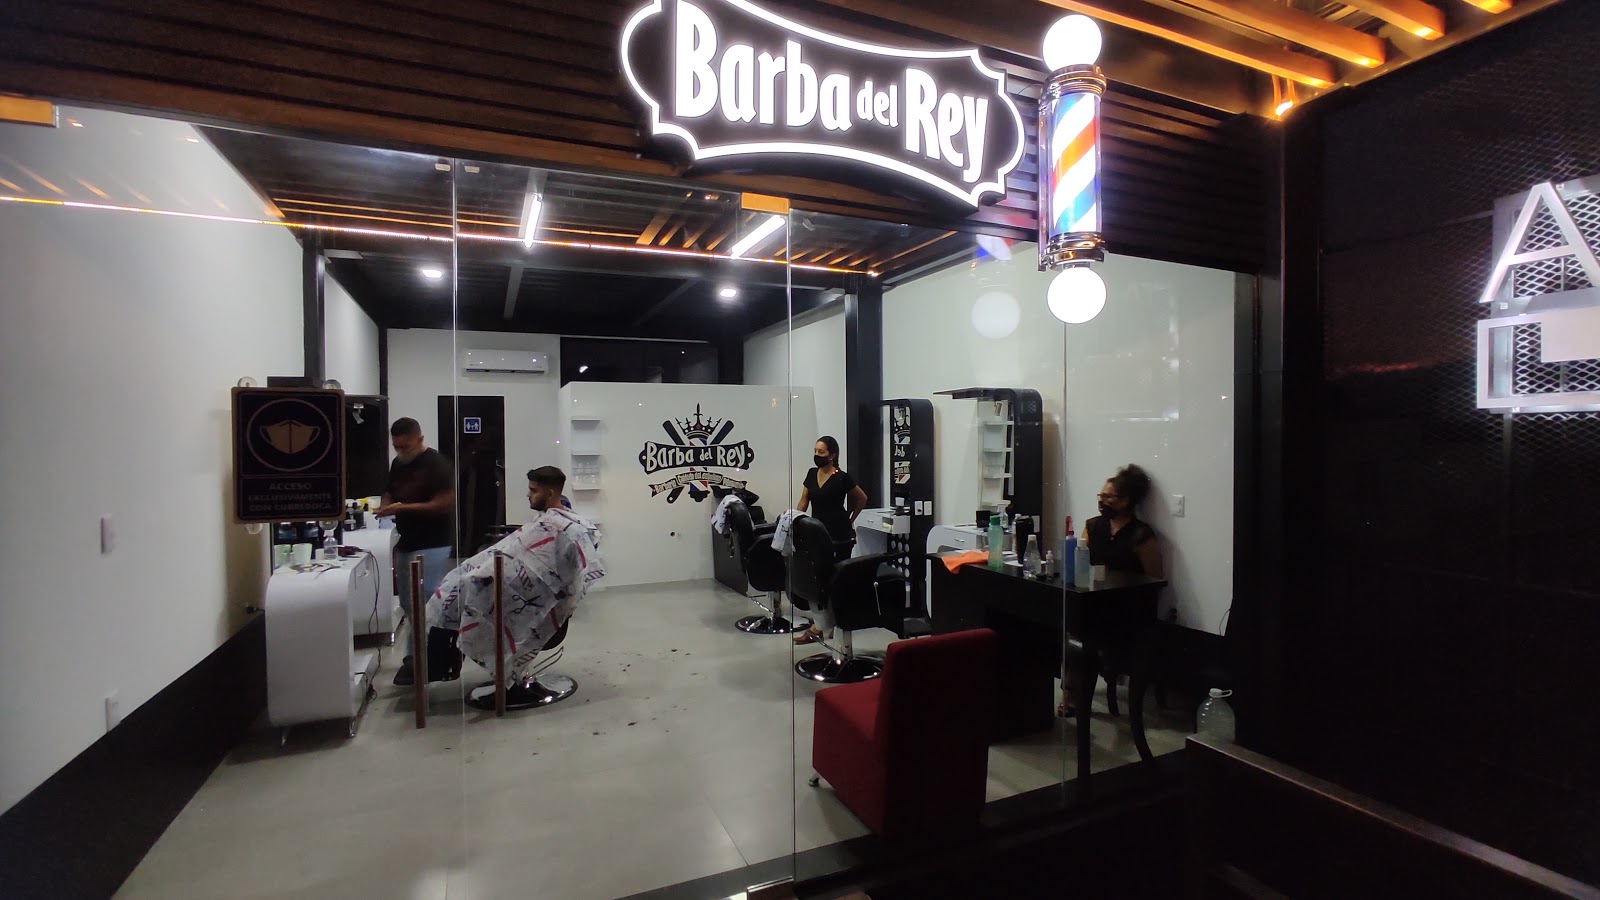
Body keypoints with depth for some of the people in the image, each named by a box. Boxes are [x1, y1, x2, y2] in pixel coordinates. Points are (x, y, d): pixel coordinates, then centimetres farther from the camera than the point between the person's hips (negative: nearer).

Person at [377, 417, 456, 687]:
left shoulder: (437, 464, -11)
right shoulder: (398, 464, 12)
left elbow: (445, 503, -17)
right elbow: (389, 494, 21)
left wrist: (404, 508, -22)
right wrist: (385, 506, -2)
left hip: (432, 545, -8)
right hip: (406, 542, 8)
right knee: (409, 604, 13)